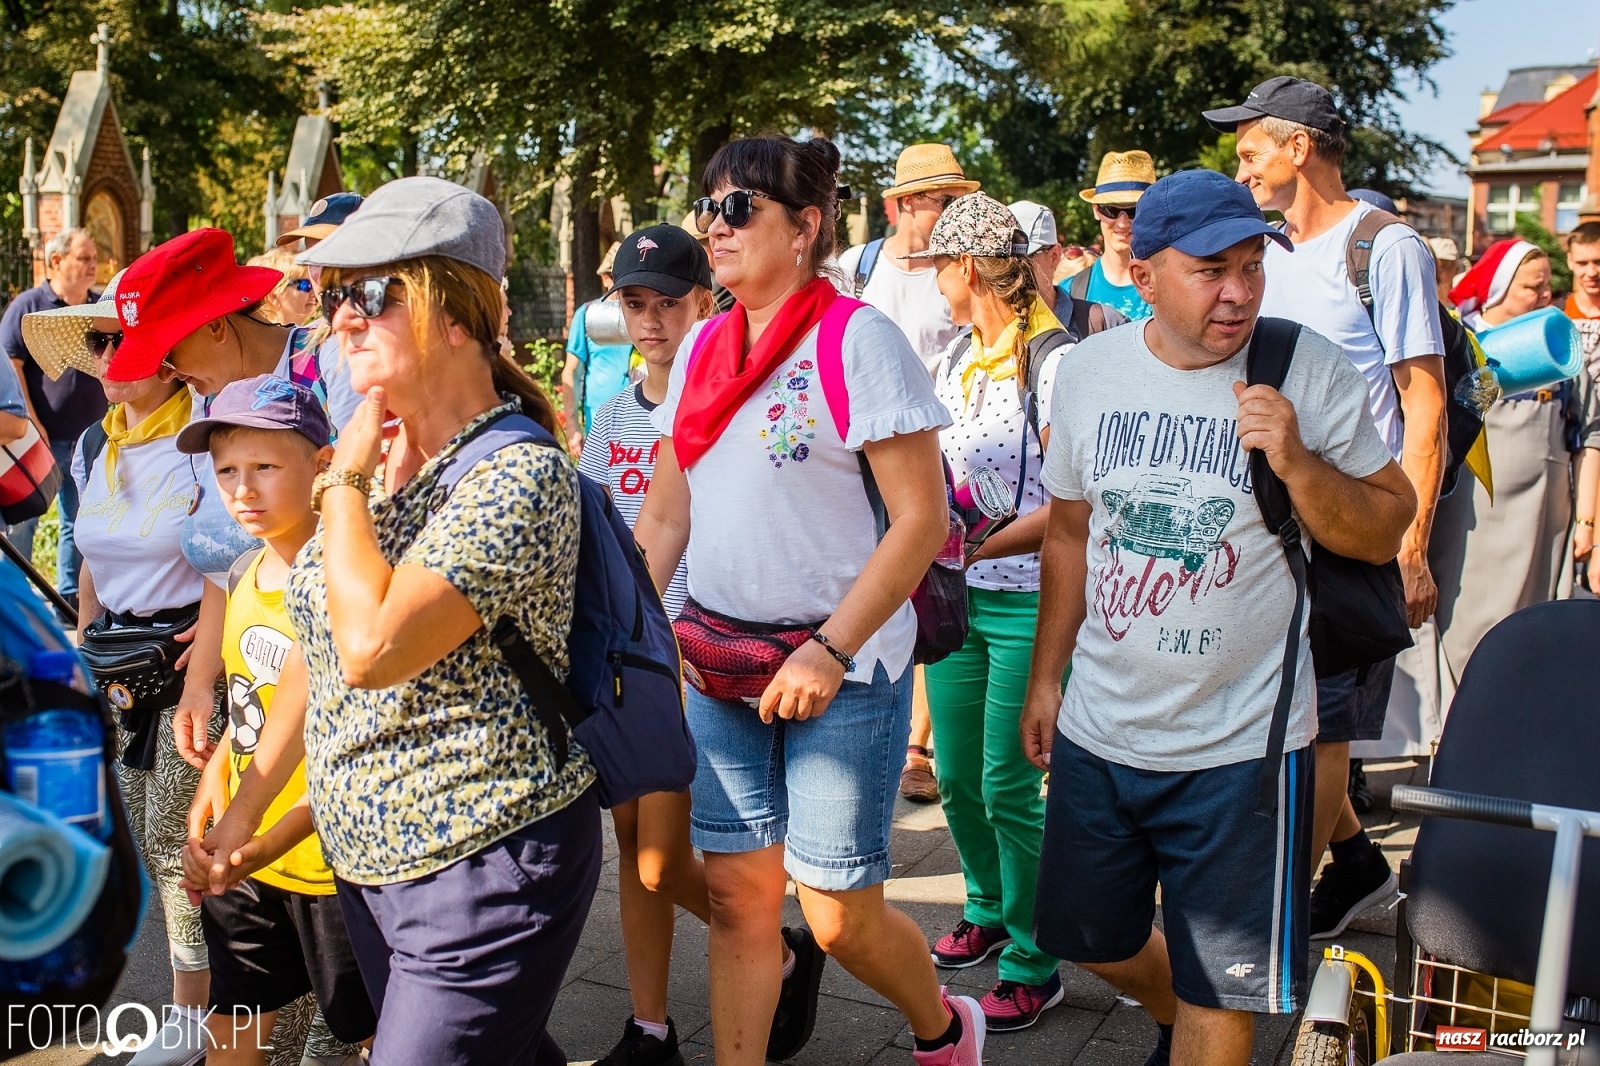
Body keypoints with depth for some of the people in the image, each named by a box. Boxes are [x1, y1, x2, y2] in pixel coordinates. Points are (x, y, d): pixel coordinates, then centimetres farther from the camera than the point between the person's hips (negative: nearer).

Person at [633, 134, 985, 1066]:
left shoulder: (859, 339, -10)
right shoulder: (703, 347, 9)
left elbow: (923, 518, -15)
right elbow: (666, 512, 14)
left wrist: (829, 652, -19)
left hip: (841, 668, -5)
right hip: (721, 661, 6)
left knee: (840, 916, 2)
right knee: (738, 895, 8)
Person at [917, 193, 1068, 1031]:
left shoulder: (1054, 360, -13)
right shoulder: (957, 361, 11)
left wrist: (976, 548, -26)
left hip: (1029, 604, -7)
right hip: (958, 598, 7)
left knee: (1008, 789, -3)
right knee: (956, 778, 14)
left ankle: (1032, 967, 12)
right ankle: (987, 911, 37)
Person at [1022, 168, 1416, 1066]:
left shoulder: (1308, 373, -12)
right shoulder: (1093, 370, -2)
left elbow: (1384, 535, -7)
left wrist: (1296, 461, -25)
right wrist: (1046, 676, 12)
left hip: (1240, 747, -4)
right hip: (1097, 733, 4)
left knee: (1219, 994, 7)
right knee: (1090, 937, 21)